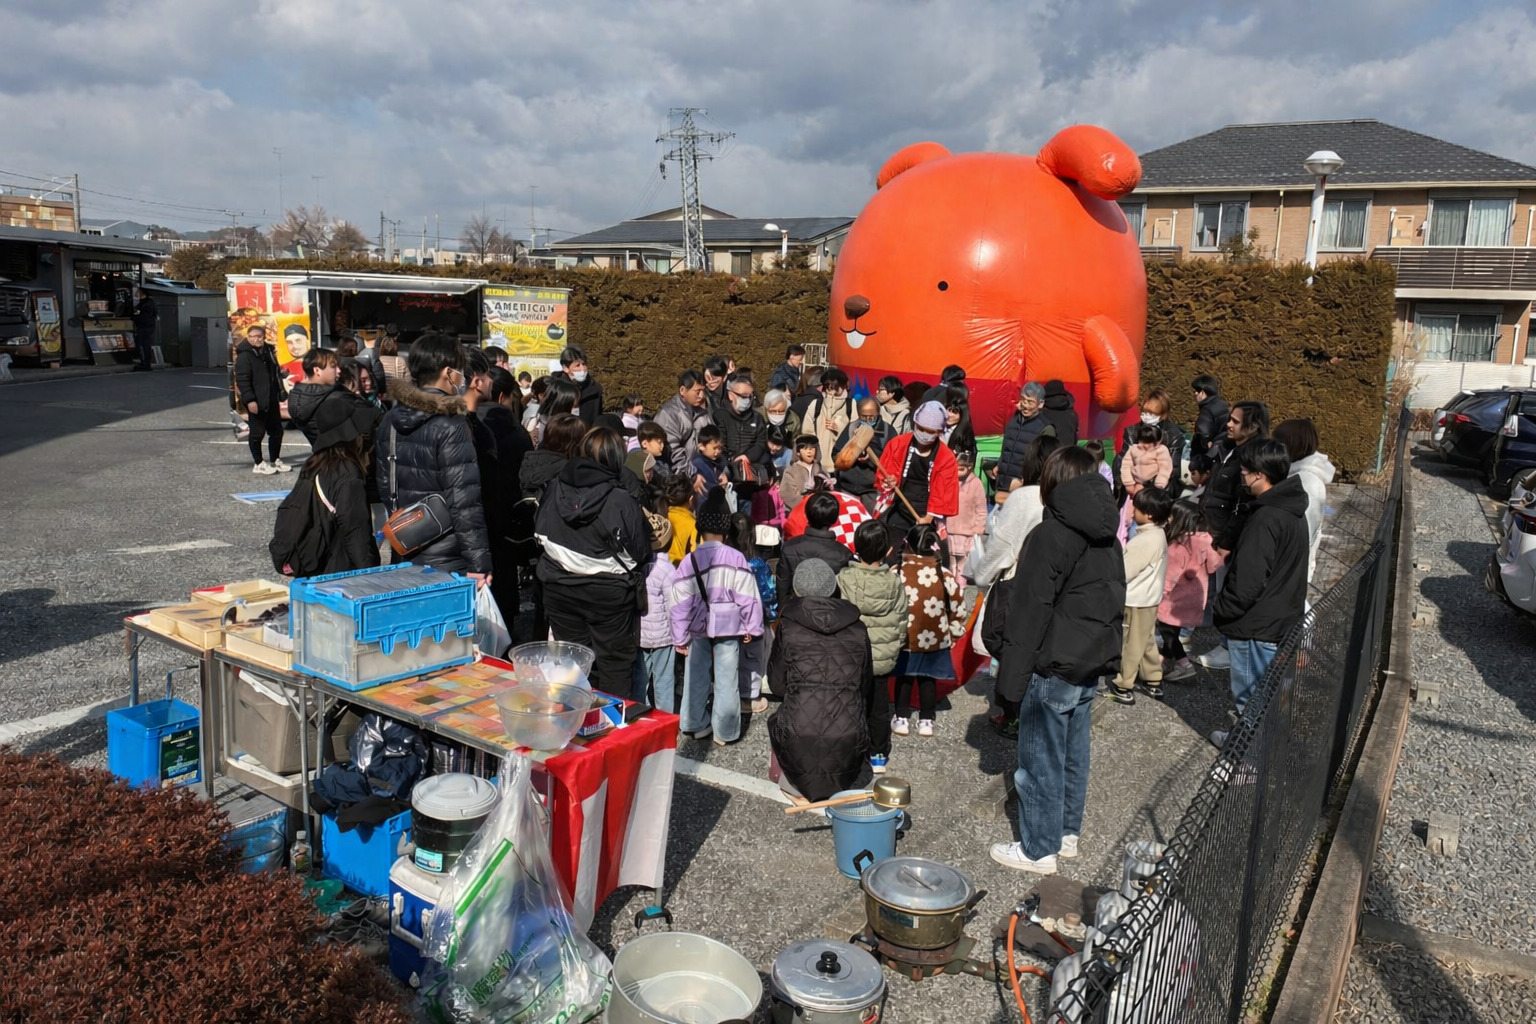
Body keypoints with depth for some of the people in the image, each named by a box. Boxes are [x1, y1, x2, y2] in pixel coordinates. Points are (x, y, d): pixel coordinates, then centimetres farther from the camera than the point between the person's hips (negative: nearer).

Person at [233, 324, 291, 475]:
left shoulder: (268, 352, 12)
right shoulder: (244, 356, -12)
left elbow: (277, 374, 21)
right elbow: (242, 380, -19)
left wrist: (282, 393, 16)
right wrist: (249, 400, -26)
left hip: (272, 401, 8)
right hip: (256, 402, -8)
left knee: (277, 431, 14)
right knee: (257, 433, 1)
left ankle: (274, 460, 28)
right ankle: (259, 464, 11)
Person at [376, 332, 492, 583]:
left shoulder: (391, 419, 7)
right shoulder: (450, 425, -17)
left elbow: (384, 483, 14)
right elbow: (464, 501, -20)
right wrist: (479, 562, -18)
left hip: (405, 552, 8)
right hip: (445, 561, -7)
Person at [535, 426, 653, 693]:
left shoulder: (553, 489, -7)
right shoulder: (620, 501, -22)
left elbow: (540, 533, 8)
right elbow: (640, 552, -14)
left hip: (559, 589, 4)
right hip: (609, 592, -4)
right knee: (614, 662, 11)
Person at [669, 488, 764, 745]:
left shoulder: (689, 561, -8)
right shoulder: (736, 558, -11)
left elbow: (681, 604, -4)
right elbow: (748, 597, -7)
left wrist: (679, 637, 4)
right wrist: (752, 628, 5)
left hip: (698, 627, 1)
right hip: (729, 627, -1)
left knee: (696, 676, 15)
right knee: (727, 679, 7)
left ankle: (696, 725, 25)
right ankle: (725, 731, 14)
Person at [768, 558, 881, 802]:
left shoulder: (788, 627, 0)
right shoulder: (858, 630, 5)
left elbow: (778, 681, 9)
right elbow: (866, 684, 12)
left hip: (800, 739, -1)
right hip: (849, 742, 2)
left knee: (776, 724, 33)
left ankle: (798, 789, 25)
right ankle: (838, 786, 26)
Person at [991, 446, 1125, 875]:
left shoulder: (1050, 536, -18)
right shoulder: (1108, 538, 8)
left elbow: (1029, 611, -18)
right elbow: (1115, 601, 16)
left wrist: (1011, 675, -13)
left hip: (1053, 667, -8)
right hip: (1092, 663, 8)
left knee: (1041, 760, 3)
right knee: (1073, 754, 19)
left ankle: (1039, 850, 14)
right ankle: (1067, 832, 33)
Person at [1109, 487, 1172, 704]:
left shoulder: (1146, 540, -27)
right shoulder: (1157, 534, 3)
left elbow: (1124, 571, -22)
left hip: (1137, 600, -9)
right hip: (1148, 597, 9)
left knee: (1131, 644, 3)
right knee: (1146, 641, 20)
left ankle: (1123, 686, 13)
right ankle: (1153, 681, 30)